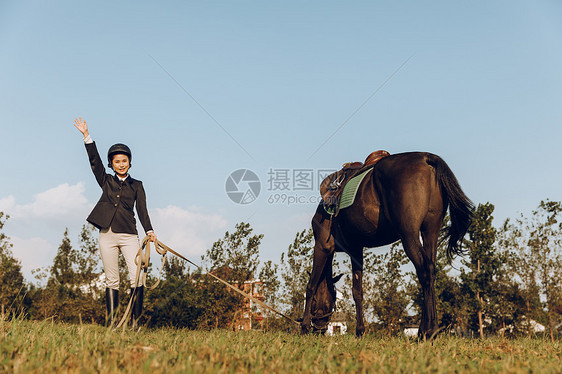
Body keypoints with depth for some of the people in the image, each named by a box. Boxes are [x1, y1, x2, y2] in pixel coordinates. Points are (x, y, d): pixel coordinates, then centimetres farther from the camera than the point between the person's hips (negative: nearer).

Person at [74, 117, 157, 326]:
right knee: (111, 280, 2)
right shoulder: (106, 181, 13)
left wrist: (149, 231, -8)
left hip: (129, 236, -1)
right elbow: (94, 160, 4)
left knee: (137, 277, -13)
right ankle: (111, 323, 6)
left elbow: (142, 210, 6)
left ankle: (135, 321, -8)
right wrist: (86, 135, -5)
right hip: (107, 235, 1)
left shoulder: (136, 185, 13)